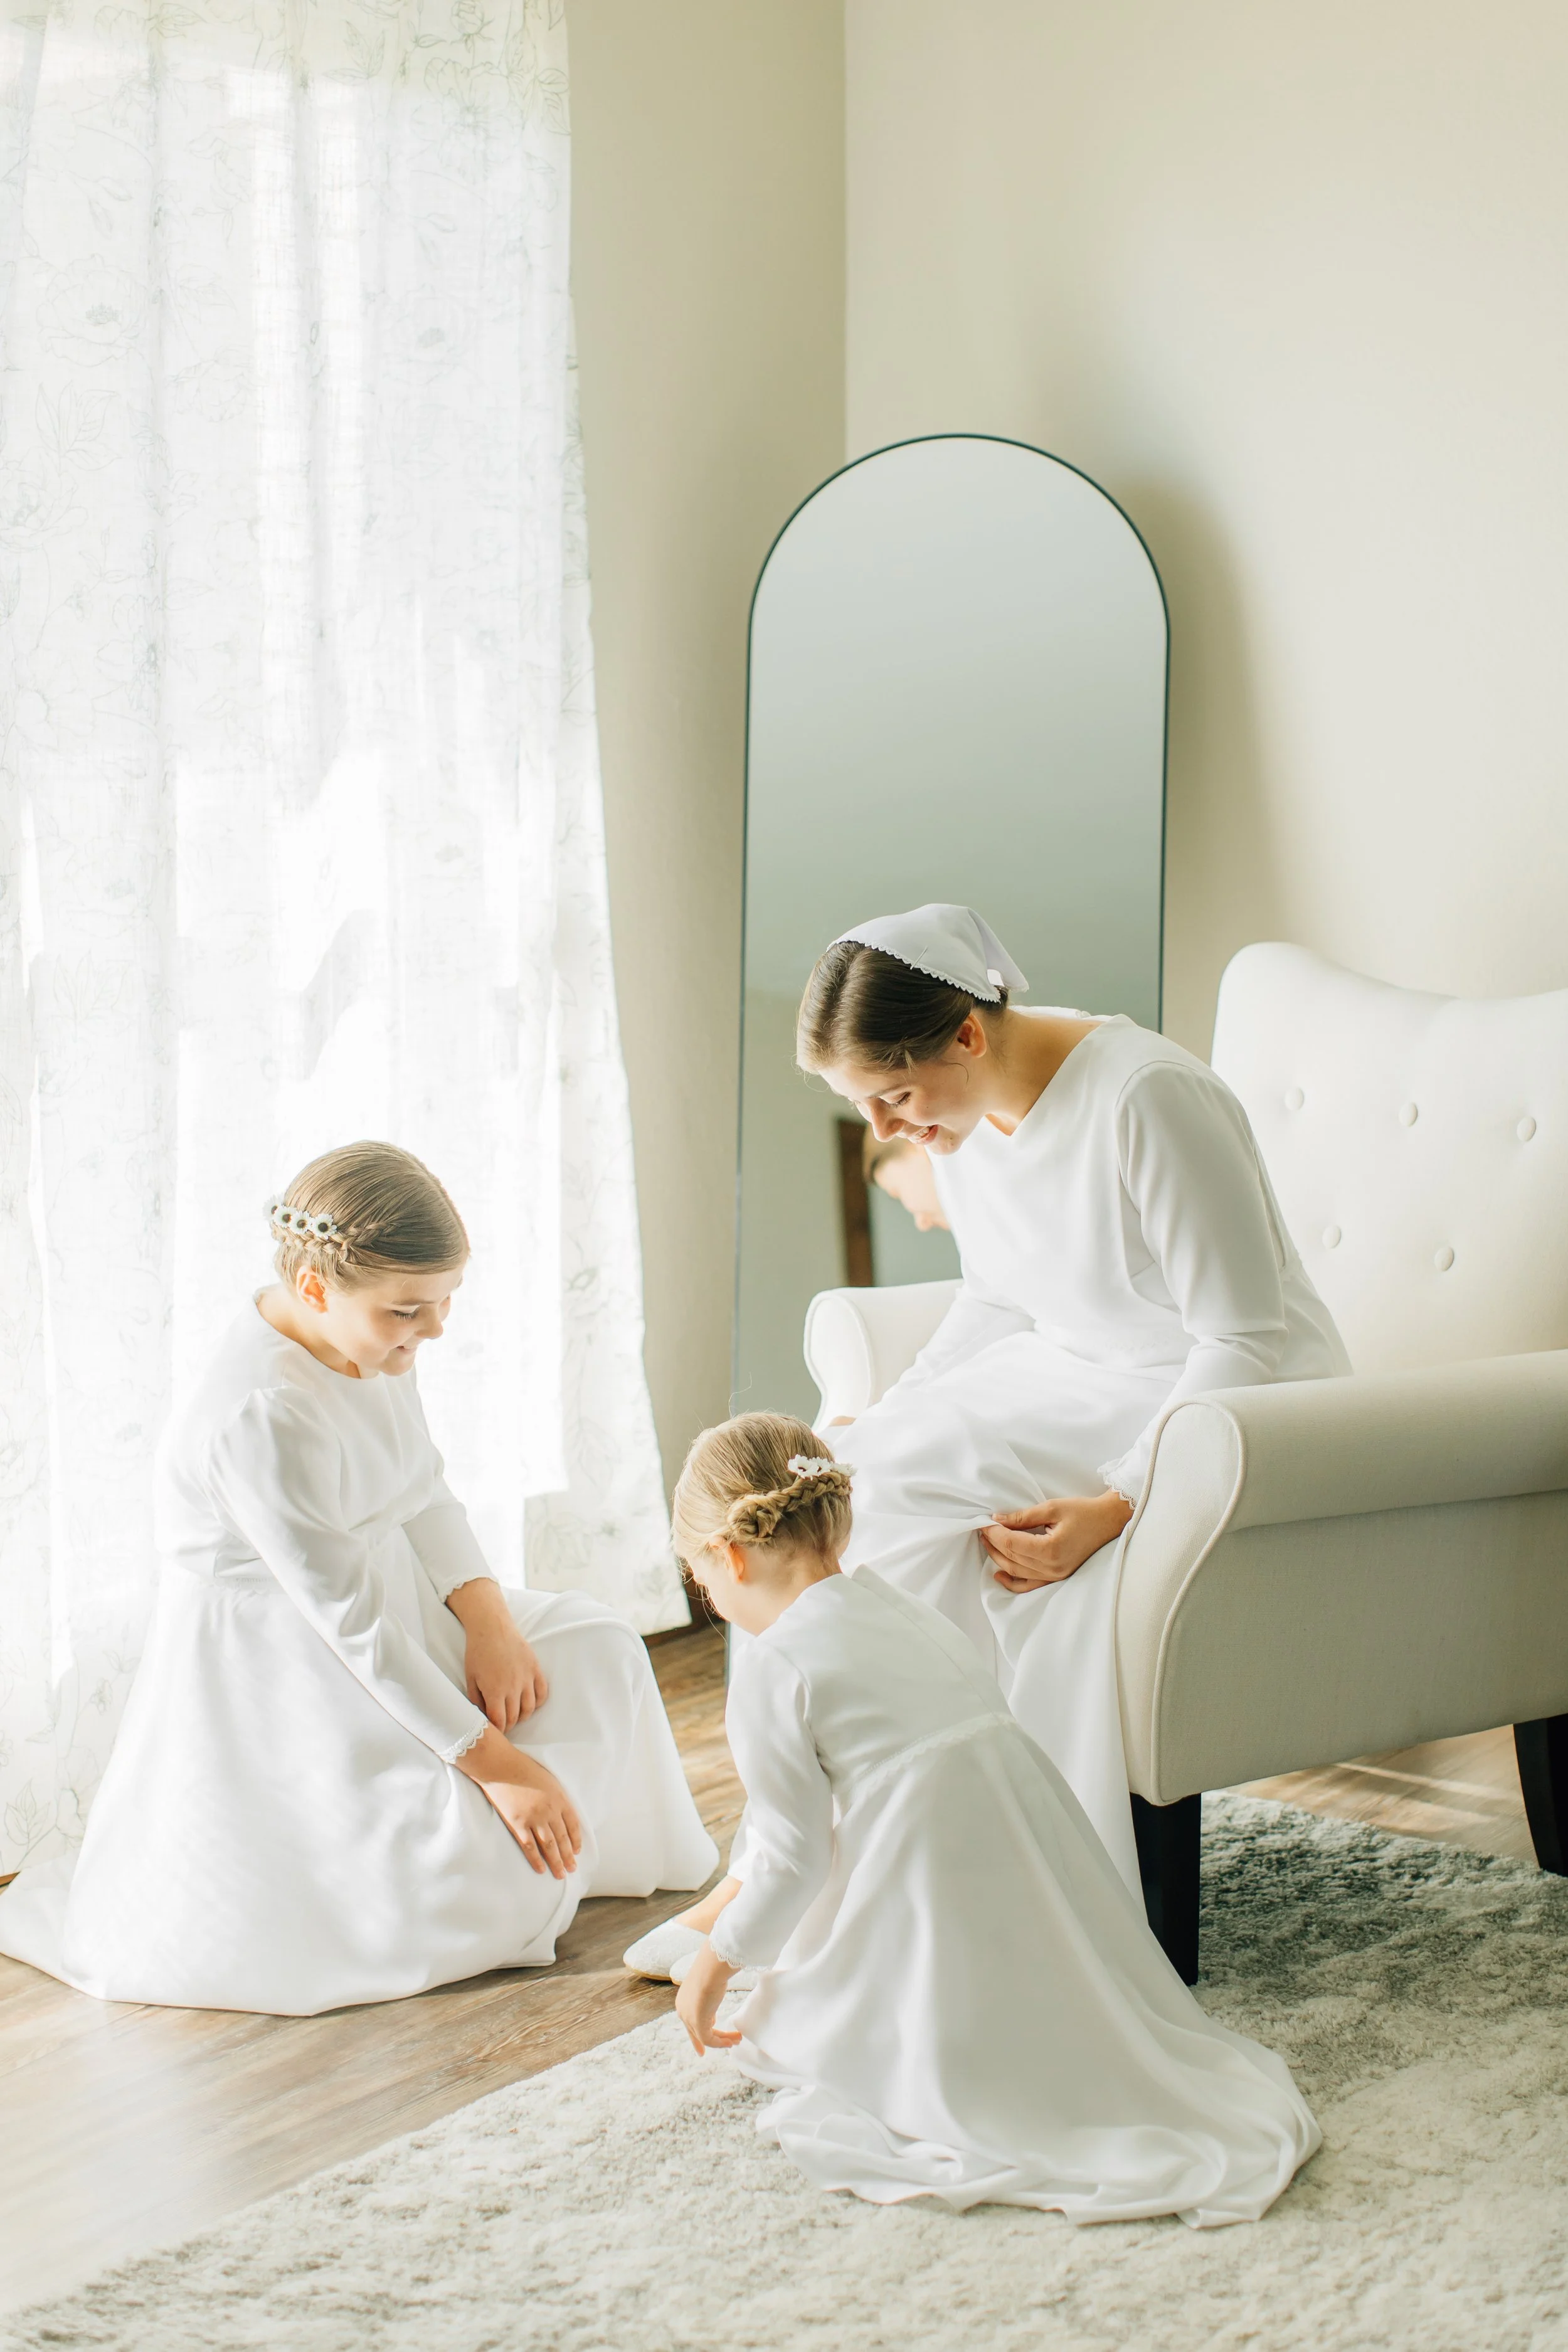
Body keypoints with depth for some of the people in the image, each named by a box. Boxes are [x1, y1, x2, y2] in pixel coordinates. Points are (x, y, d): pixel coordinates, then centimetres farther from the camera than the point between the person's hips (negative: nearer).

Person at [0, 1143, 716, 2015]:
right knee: (482, 1896, -15)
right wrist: (494, 1763, -25)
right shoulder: (263, 1418, -33)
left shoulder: (371, 1341, -4)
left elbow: (427, 1495, 8)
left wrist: (488, 1619, -11)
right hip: (275, 1681, -9)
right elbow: (352, 1619, -29)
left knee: (598, 1649, 3)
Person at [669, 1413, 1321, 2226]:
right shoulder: (904, 1610, 19)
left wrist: (721, 1959, 11)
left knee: (779, 2029, 10)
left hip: (924, 1906, -7)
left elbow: (793, 1860, -5)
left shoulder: (771, 1673, -6)